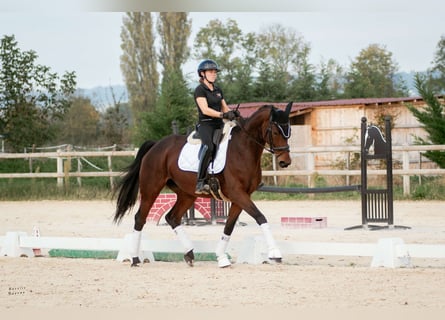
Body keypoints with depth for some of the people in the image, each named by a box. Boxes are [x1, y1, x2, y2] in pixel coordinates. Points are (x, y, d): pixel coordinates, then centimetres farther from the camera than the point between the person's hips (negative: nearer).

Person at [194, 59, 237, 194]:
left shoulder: (218, 90, 20)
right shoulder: (200, 90, -3)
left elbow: (225, 107, 20)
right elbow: (205, 109, -15)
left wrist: (232, 113, -4)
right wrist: (223, 115, -26)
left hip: (219, 125, 8)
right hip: (205, 124, -8)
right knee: (209, 146, -34)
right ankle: (200, 182, -36)